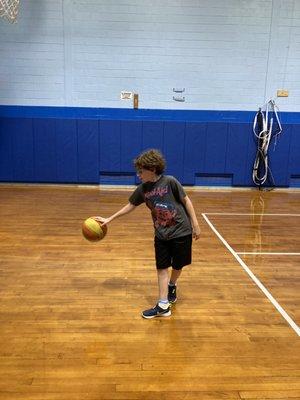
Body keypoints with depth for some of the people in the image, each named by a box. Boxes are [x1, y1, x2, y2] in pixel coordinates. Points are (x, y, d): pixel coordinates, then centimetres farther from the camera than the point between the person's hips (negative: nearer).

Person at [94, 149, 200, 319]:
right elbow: (130, 205, 10)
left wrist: (195, 224, -7)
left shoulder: (169, 181, -15)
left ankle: (172, 287, 41)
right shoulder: (143, 189, -2)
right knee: (162, 268, 1)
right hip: (161, 235, 4)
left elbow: (186, 200, -8)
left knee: (178, 266, 12)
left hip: (181, 232, -3)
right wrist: (109, 219, 9)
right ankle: (163, 306, 8)